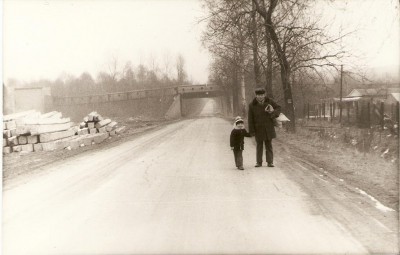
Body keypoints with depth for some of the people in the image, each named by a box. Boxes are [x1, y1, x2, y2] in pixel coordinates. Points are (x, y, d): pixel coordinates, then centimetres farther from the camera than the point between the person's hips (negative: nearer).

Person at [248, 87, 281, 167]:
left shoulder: (269, 101, -3)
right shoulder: (252, 105, -8)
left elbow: (278, 108, 11)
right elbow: (250, 119, -6)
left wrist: (274, 113, -12)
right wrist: (252, 131, -8)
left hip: (268, 128, 1)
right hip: (258, 129, -1)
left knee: (269, 145, 6)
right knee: (259, 146, 8)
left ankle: (270, 162, 10)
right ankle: (259, 162, 16)